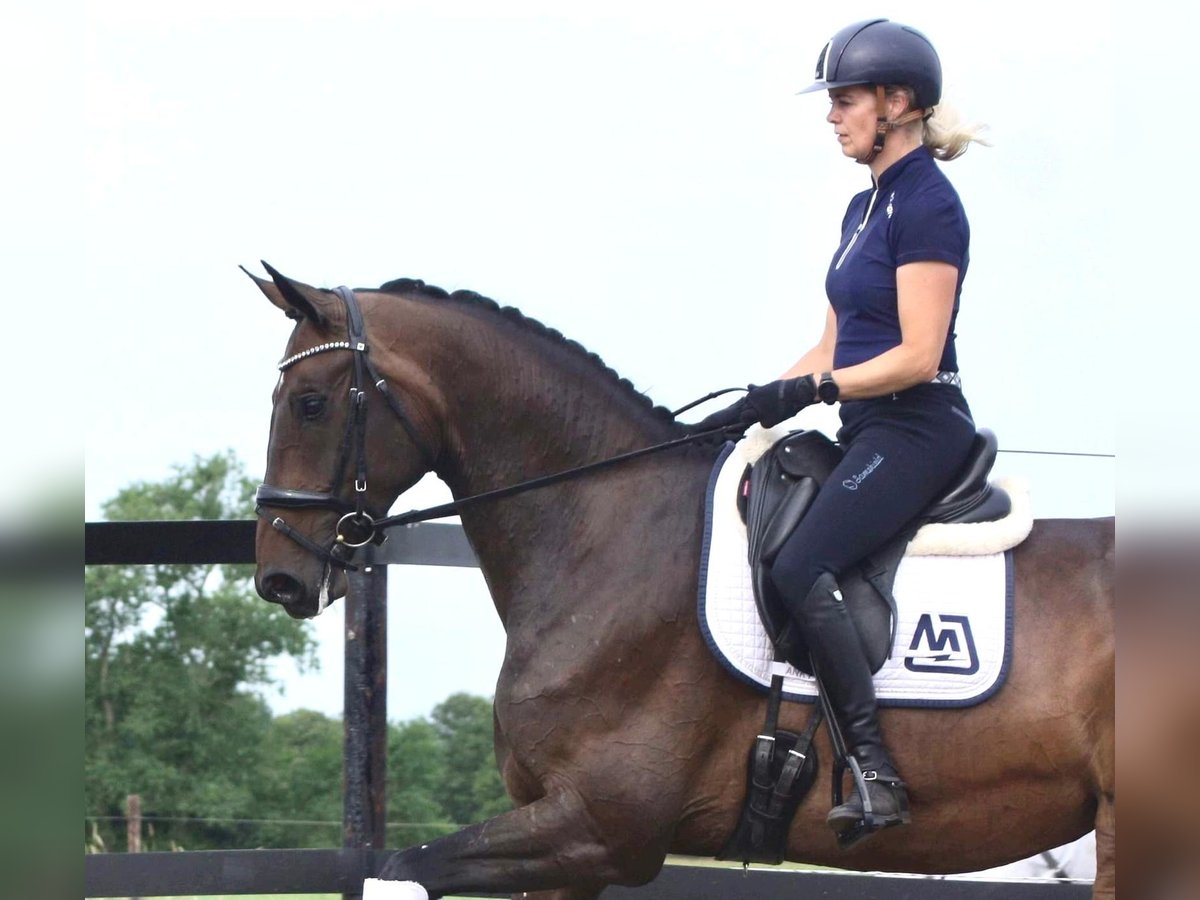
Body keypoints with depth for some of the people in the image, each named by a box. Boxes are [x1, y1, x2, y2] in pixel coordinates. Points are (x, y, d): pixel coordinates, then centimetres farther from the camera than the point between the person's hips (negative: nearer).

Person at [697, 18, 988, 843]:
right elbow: (833, 347, 19)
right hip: (869, 433, 10)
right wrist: (754, 407, 8)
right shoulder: (865, 207, 17)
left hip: (918, 429, -10)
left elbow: (917, 355, -19)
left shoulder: (927, 206, -13)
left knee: (799, 567, -25)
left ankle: (878, 775, -25)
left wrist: (813, 391, -24)